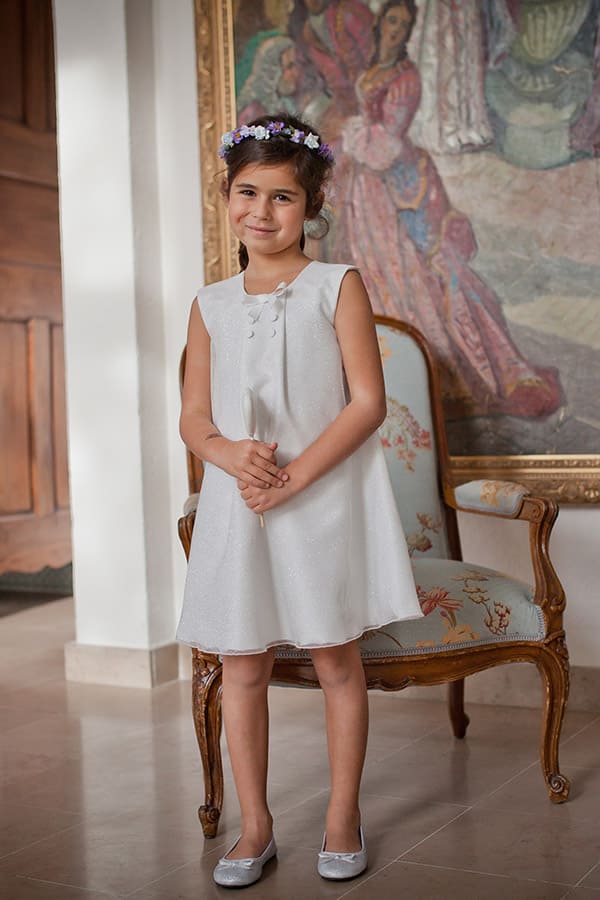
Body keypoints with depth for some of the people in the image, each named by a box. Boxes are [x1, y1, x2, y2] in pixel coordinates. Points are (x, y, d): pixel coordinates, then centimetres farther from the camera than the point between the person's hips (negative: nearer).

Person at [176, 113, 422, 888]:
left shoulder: (337, 287, -2)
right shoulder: (211, 305, 9)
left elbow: (367, 402, -8)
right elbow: (193, 418, 8)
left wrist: (294, 475, -18)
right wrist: (231, 455, -15)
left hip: (326, 497, -3)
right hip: (236, 502, 3)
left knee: (335, 658, 5)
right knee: (241, 665, 6)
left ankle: (343, 817, 21)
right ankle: (254, 825, 20)